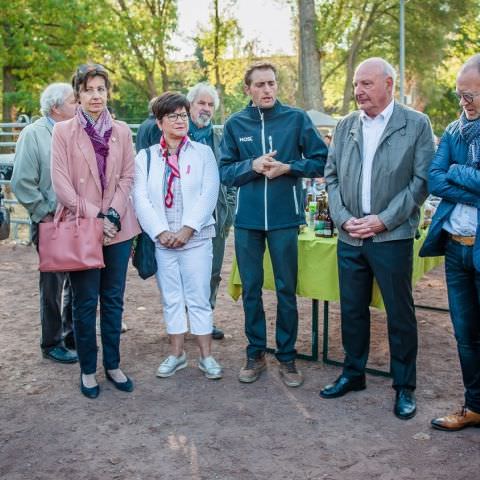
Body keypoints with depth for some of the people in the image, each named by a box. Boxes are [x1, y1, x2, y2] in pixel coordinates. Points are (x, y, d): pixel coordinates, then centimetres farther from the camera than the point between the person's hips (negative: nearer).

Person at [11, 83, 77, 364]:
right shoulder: (33, 135, -7)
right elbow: (23, 183, -10)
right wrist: (45, 215, -10)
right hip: (52, 223, -5)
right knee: (53, 285, 6)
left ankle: (73, 337, 30)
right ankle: (53, 344, 21)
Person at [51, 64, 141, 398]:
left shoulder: (122, 131, 7)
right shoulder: (64, 131, -2)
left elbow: (128, 177, 5)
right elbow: (61, 183, -7)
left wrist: (113, 214, -9)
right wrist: (93, 217, -12)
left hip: (118, 228, 3)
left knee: (113, 300, 10)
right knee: (85, 303, 5)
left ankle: (113, 365, 22)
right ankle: (88, 370, 17)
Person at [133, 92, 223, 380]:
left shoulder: (203, 152, 4)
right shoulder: (145, 157, 7)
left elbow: (209, 194, -5)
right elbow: (141, 199, 0)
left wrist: (187, 230, -13)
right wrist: (161, 232, -10)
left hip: (196, 238, -1)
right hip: (162, 240, 2)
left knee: (199, 297, 1)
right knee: (171, 298, 10)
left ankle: (206, 356, 11)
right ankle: (177, 354, 21)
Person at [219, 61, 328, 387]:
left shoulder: (296, 118, 0)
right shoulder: (235, 124, 4)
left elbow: (321, 161, 0)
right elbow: (225, 172, 3)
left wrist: (287, 167, -13)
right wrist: (252, 166, -14)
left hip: (285, 217, -2)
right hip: (247, 218, 2)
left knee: (286, 289, 6)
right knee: (251, 289, 10)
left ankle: (287, 357, 19)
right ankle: (256, 354, 24)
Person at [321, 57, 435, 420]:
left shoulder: (416, 124, -3)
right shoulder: (345, 126, 9)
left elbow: (422, 180, -7)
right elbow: (332, 176, 9)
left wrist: (383, 220, -14)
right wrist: (344, 218, -6)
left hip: (392, 237, -4)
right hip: (350, 238, 4)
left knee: (400, 314, 5)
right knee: (352, 309, 13)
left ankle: (405, 387, 20)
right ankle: (353, 374, 30)